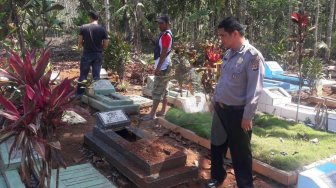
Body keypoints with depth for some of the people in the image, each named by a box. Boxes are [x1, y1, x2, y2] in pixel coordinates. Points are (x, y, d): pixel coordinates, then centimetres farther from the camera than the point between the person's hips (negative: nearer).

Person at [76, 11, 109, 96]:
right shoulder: (102, 29, -3)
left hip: (87, 54, -1)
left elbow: (80, 42, -4)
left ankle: (79, 93, 13)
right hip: (98, 55, 1)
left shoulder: (83, 27, -4)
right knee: (96, 75, 8)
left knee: (83, 75, 8)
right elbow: (106, 45, -3)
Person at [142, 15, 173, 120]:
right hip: (164, 66, 10)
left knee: (157, 91, -7)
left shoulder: (166, 35, -16)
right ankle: (163, 111, 21)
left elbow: (164, 53, -22)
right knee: (163, 90, 14)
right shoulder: (165, 34, 16)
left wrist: (158, 67, -23)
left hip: (162, 67, -10)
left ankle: (152, 114, -3)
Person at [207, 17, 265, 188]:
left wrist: (247, 116, -19)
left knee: (240, 152, 8)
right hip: (220, 108, 8)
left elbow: (255, 90, -19)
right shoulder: (228, 54, 7)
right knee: (217, 145, 21)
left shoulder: (253, 56, -18)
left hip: (237, 112, -8)